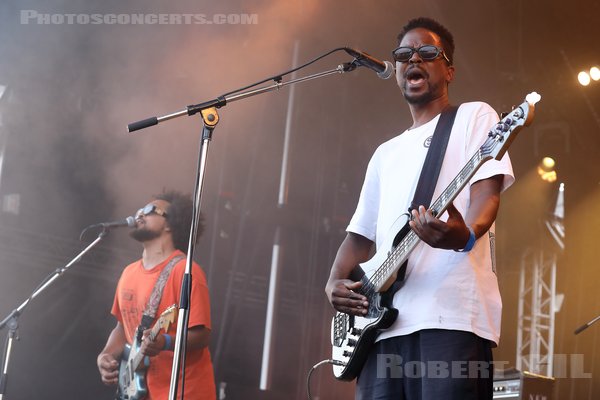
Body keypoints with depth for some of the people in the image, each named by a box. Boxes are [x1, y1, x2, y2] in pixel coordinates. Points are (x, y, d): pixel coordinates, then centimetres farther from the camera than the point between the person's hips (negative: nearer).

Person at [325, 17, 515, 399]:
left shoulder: (473, 116, 10)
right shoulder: (385, 153, 28)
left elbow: (487, 191, -6)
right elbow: (361, 233, 27)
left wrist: (465, 235, -29)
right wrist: (335, 282, 5)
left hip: (452, 315, -6)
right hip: (383, 319, 6)